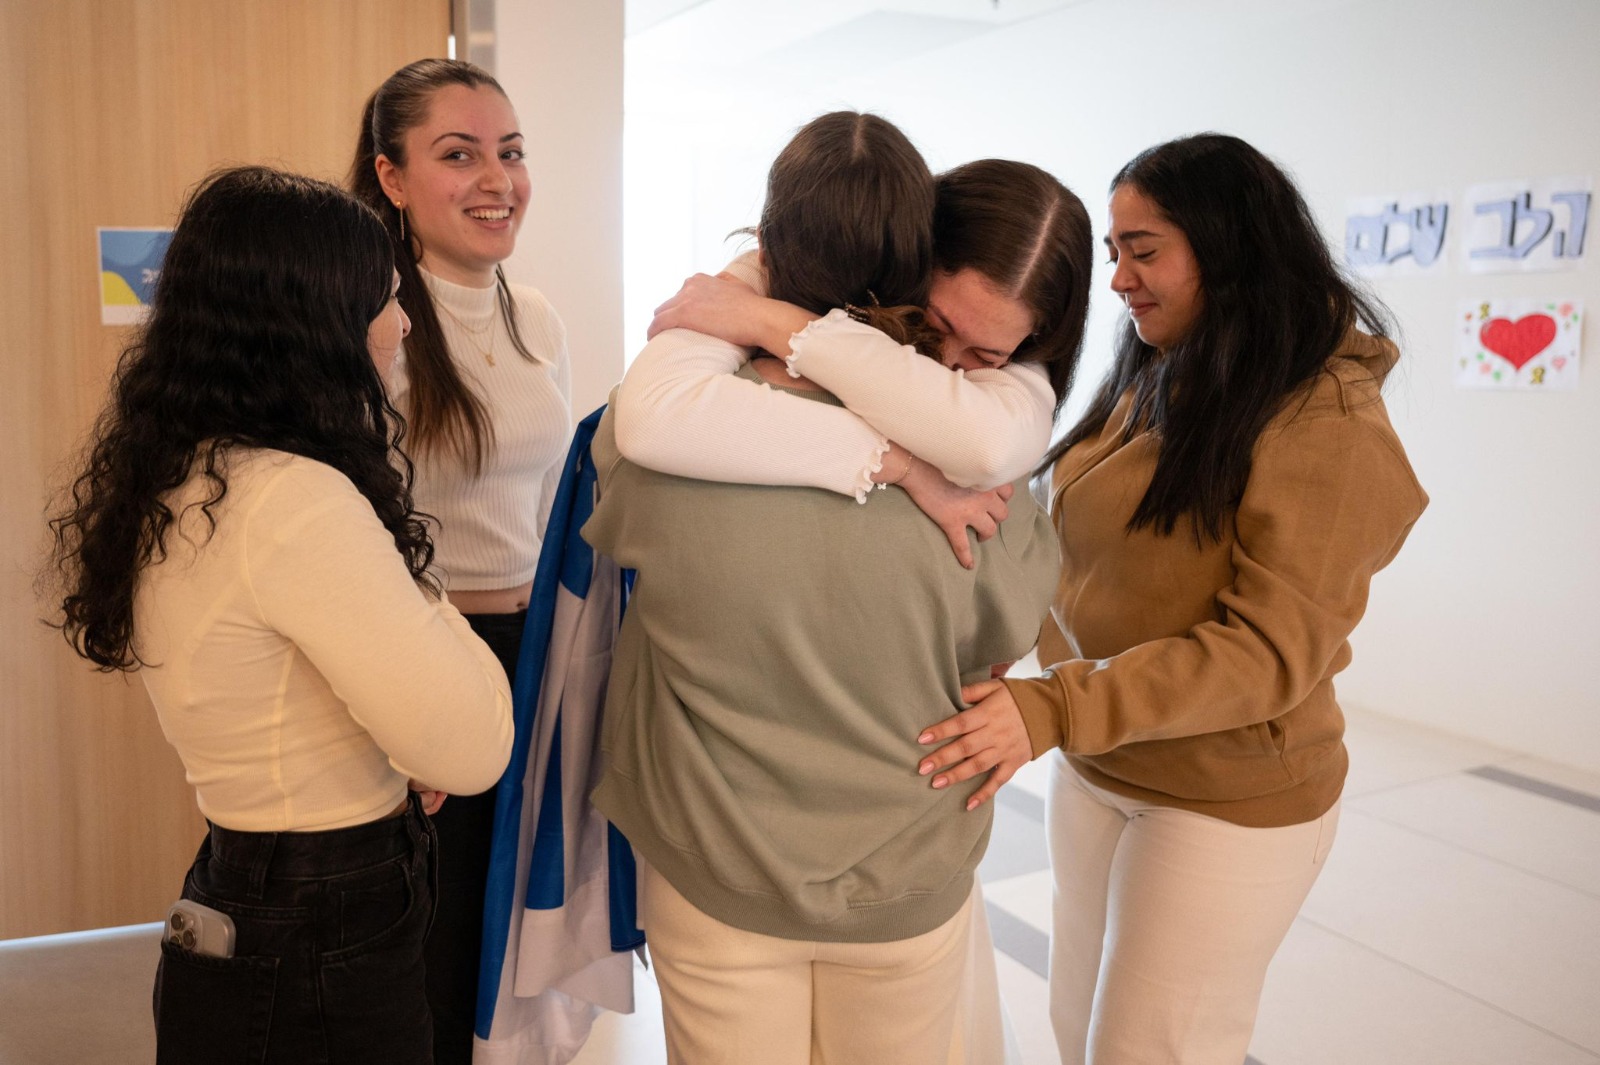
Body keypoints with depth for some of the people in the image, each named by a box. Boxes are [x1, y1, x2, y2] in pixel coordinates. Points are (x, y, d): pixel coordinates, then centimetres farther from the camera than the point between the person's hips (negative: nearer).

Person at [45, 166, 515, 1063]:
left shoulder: (175, 480, 2)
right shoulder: (296, 501, -28)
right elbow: (469, 749, -27)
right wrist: (416, 586, -12)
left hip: (232, 891, 9)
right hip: (324, 964, -9)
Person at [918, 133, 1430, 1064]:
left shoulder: (1329, 426, -19)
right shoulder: (1149, 387, 4)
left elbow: (1272, 651, -23)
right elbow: (1080, 562, 6)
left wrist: (1058, 712, -30)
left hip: (1231, 805, -7)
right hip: (1095, 768, 7)